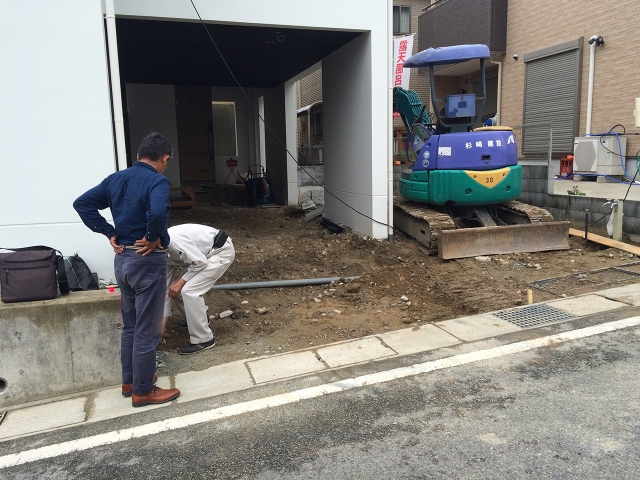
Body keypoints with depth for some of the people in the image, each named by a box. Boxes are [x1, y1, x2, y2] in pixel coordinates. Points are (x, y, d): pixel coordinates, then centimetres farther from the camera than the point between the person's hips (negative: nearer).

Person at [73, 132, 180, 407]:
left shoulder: (116, 179, 8)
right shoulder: (158, 181, -16)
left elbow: (82, 203, 9)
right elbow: (158, 213, -35)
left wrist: (109, 233, 6)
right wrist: (157, 238, -18)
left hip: (122, 259, 8)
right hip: (147, 261, -8)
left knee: (130, 325, 21)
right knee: (147, 330, 4)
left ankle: (129, 380, 34)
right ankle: (143, 391, 16)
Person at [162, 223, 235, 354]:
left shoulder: (171, 239, -23)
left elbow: (200, 262, -23)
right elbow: (167, 290, 9)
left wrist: (181, 281, -13)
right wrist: (161, 328, 11)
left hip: (222, 251, -9)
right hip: (207, 254, 9)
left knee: (189, 291, -17)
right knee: (175, 289, 6)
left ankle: (203, 340, -6)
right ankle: (198, 318, 31)